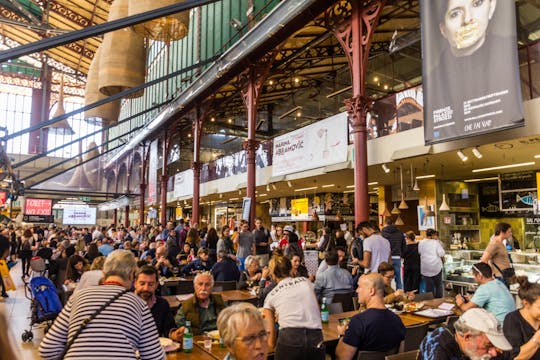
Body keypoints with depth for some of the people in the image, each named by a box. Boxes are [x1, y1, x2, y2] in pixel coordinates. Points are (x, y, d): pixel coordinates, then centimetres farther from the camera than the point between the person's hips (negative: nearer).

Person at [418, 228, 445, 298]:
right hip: (436, 266, -2)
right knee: (438, 285, 14)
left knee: (429, 286, 8)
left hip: (425, 268, 2)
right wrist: (443, 260, 10)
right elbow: (441, 254, -9)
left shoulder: (421, 243, 0)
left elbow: (419, 252, 8)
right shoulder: (436, 242, -8)